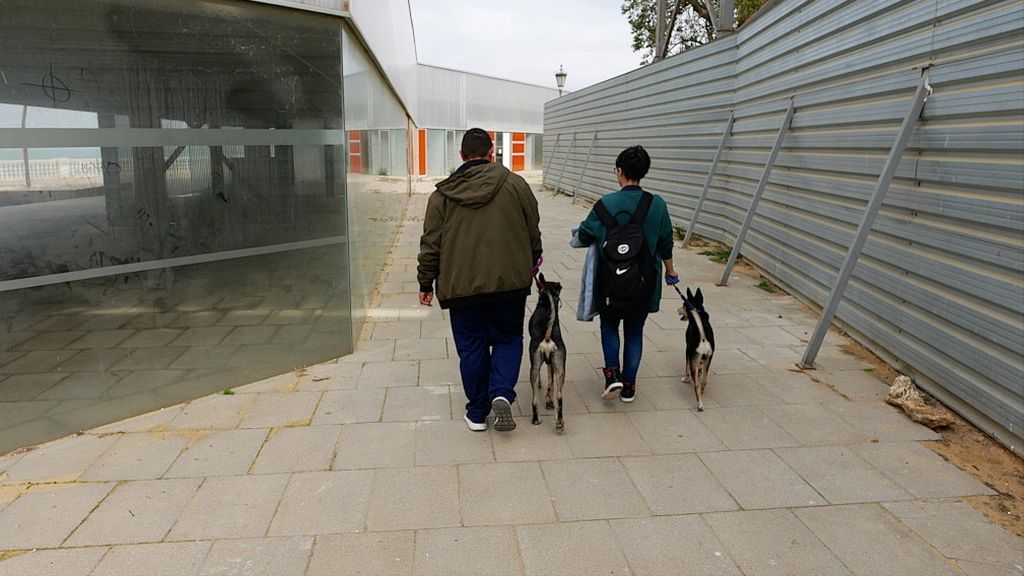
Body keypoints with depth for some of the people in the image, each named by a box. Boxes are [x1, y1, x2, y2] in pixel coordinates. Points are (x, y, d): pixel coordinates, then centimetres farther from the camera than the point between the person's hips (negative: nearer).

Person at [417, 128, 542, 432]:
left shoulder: (442, 194, 1)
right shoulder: (515, 184, 0)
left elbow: (430, 244, 2)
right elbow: (534, 231, 6)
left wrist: (426, 283, 11)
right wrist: (532, 263, 23)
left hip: (461, 285, 1)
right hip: (510, 281, 0)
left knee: (471, 348, 12)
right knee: (508, 339, 17)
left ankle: (477, 412, 20)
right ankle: (501, 392, -4)